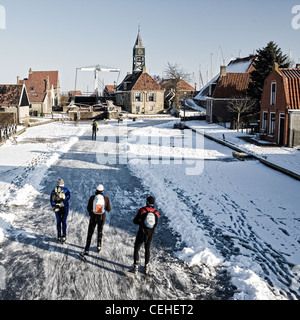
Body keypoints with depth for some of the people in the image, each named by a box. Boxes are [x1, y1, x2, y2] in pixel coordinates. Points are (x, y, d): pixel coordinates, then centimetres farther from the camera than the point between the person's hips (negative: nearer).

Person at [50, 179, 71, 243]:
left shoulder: (54, 190, 8)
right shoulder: (66, 189, 1)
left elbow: (51, 200, -3)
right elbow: (68, 196, -18)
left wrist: (54, 206, -12)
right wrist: (62, 203, -22)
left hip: (57, 208, 2)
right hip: (64, 207, -2)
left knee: (58, 222, 13)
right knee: (64, 222, 7)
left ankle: (59, 236, 15)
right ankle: (64, 236, 7)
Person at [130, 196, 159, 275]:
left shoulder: (142, 210, -12)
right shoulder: (156, 213, -5)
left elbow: (135, 221, -4)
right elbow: (156, 224, 7)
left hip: (142, 233, -3)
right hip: (151, 233, 3)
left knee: (136, 249, 10)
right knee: (147, 249, 21)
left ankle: (135, 267, 5)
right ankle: (146, 267, 25)